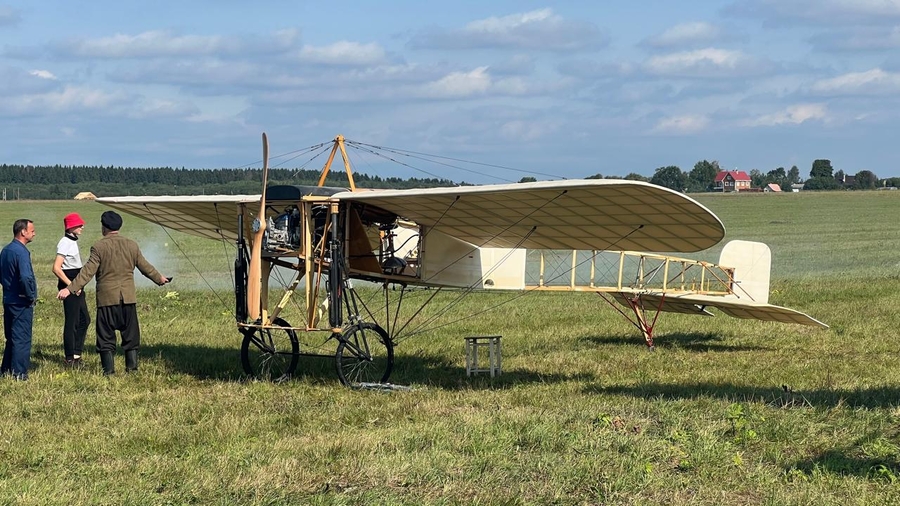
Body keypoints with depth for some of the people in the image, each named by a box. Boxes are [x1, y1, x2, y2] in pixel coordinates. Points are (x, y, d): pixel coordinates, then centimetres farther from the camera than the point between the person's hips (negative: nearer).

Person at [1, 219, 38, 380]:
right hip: (21, 302, -9)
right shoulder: (21, 252, -19)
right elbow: (26, 278, -29)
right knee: (22, 338, -2)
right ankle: (19, 373, 1)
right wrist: (31, 296, -16)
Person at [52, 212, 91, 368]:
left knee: (84, 320, 15)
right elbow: (56, 268, -23)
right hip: (69, 285, -10)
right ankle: (70, 359, 2)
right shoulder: (65, 243, -15)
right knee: (71, 323, -4)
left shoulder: (73, 241, 14)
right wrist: (71, 286, -22)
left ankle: (77, 353, 23)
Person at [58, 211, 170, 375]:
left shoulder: (99, 247, -8)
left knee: (106, 336, 3)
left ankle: (109, 370, 1)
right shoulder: (132, 245, 5)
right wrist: (159, 279, 31)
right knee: (130, 334, 12)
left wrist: (70, 289, -15)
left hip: (107, 298, -3)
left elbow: (87, 272, -14)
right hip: (128, 298, 3)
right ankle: (132, 366, 11)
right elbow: (145, 267, 13)